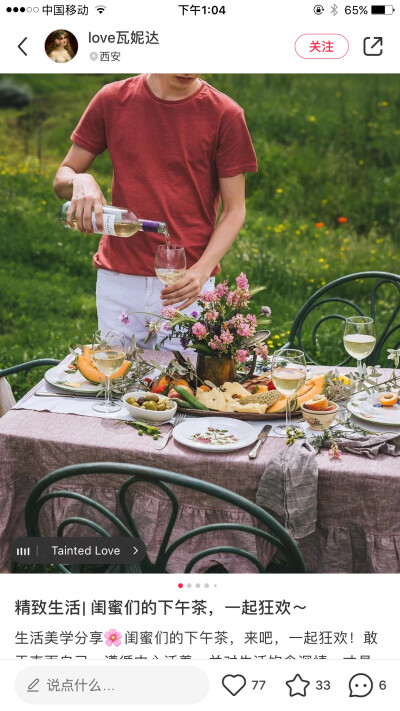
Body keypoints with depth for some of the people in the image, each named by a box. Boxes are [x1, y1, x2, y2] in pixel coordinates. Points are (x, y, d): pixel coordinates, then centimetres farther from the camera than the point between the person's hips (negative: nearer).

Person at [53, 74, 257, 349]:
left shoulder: (225, 114, -1)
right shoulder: (112, 99, 5)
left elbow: (234, 210, 0)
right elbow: (62, 178, 11)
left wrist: (201, 270, -15)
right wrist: (80, 181, -14)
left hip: (185, 285, -1)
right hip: (118, 278, 2)